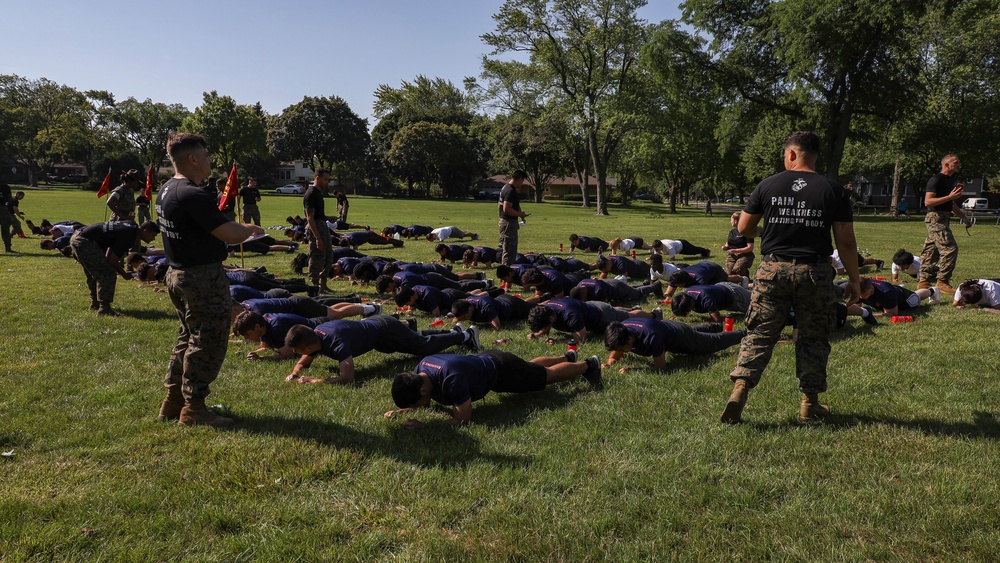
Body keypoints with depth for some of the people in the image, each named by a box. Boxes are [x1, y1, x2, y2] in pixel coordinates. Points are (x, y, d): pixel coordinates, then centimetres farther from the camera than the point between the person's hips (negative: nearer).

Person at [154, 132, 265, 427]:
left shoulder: (166, 191, 11)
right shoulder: (193, 196, -22)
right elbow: (231, 235, -24)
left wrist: (237, 228, 8)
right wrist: (250, 229, -3)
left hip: (178, 273, 10)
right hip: (203, 278, -10)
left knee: (189, 337, 20)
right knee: (209, 342, 0)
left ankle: (173, 400, 29)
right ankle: (194, 408, 10)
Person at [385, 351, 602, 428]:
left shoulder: (450, 377, -45)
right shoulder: (420, 369, -21)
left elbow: (464, 418, -39)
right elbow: (426, 402, -2)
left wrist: (425, 425, -45)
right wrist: (401, 410, -20)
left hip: (501, 370, -7)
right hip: (486, 360, 7)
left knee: (549, 375, 18)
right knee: (531, 366, 34)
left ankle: (588, 365, 43)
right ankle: (567, 357, 60)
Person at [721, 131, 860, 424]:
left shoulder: (768, 185, 2)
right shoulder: (833, 190, 1)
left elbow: (744, 228, 8)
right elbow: (846, 241, 0)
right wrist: (854, 279, 10)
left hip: (773, 268, 0)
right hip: (815, 272, 0)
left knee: (760, 333, 5)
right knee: (814, 337, 12)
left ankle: (740, 387, -10)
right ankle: (810, 402, 20)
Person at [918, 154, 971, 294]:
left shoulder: (952, 180, 20)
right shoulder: (936, 180, -11)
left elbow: (952, 204, 30)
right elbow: (928, 201, -20)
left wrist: (964, 218, 26)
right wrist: (949, 197, -24)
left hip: (944, 218, 10)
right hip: (935, 218, -10)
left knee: (931, 251, 9)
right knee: (950, 249, -13)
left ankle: (923, 282, 12)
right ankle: (942, 282, -8)